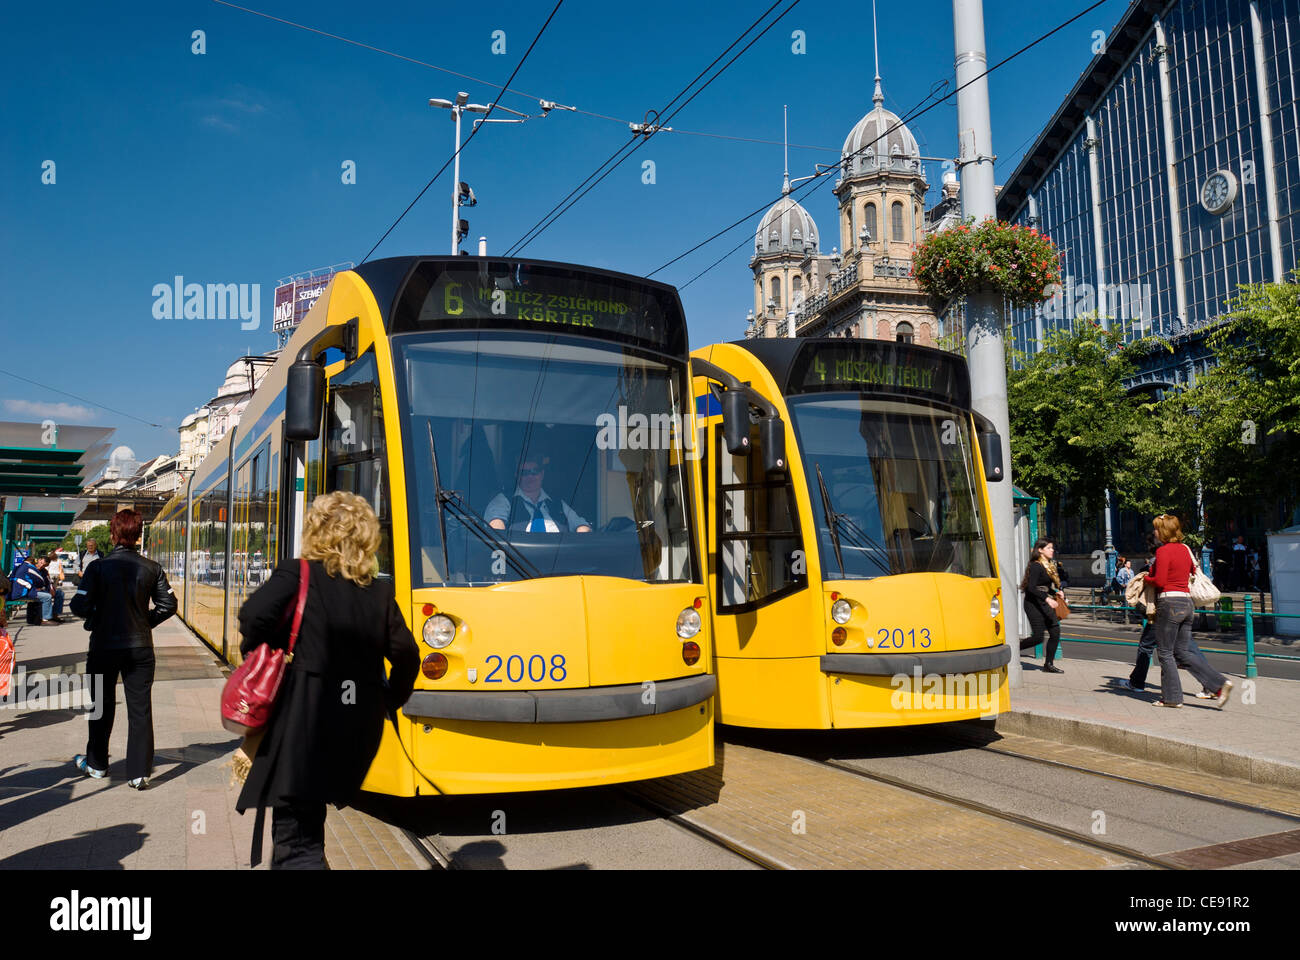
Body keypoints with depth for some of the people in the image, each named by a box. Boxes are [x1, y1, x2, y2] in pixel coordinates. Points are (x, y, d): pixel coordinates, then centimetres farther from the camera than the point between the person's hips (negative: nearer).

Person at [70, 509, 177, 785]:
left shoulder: (98, 568, -9)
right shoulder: (152, 568, -4)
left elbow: (79, 605, -12)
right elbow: (168, 604, -3)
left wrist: (96, 618, 8)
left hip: (104, 647, 0)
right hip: (140, 648, 1)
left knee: (102, 707, 17)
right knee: (140, 709, 5)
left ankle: (97, 764, 32)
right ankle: (139, 772, 4)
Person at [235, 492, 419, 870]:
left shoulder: (298, 575, -4)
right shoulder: (379, 592, 7)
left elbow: (255, 615, -20)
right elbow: (406, 654, 5)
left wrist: (253, 652, 0)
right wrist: (389, 700, 19)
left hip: (302, 716, -5)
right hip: (359, 725, 5)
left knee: (295, 836, -2)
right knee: (308, 817, 25)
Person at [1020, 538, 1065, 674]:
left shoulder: (1049, 566, 14)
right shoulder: (1036, 566, -14)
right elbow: (1031, 588, -22)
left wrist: (1056, 592, 5)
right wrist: (1047, 599, -28)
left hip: (1044, 604, 9)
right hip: (1033, 603, -9)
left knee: (1055, 632, 2)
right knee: (1038, 636, -10)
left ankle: (1048, 664, 10)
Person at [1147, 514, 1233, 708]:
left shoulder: (1163, 551, -12)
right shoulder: (1184, 549, 13)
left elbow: (1159, 581, -17)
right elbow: (1193, 569, 28)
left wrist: (1146, 577, 2)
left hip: (1169, 602, -8)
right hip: (1186, 600, 8)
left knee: (1165, 652, 3)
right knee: (1183, 652, 12)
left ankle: (1172, 697, 9)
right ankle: (1220, 683, 0)